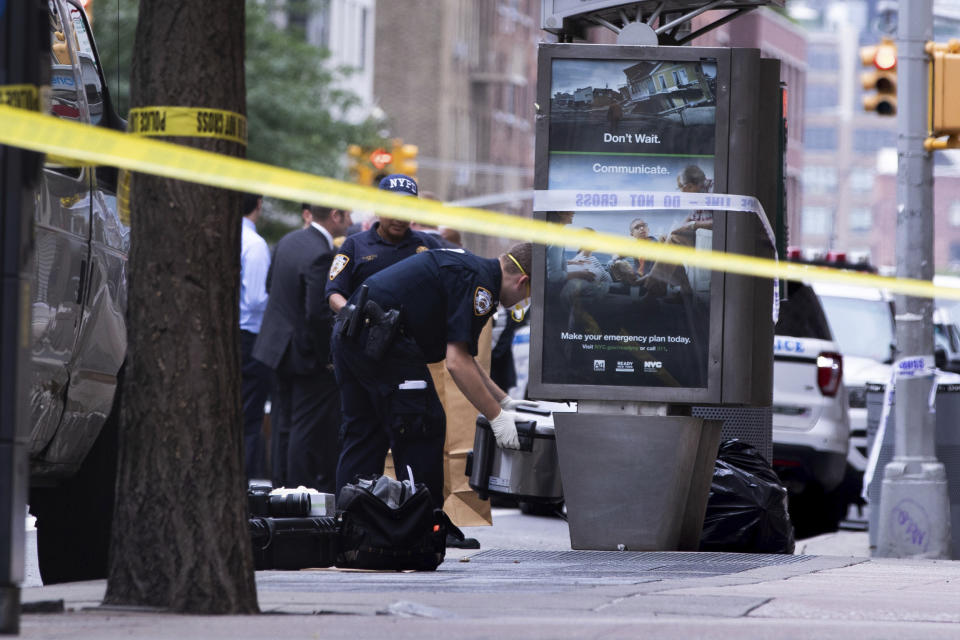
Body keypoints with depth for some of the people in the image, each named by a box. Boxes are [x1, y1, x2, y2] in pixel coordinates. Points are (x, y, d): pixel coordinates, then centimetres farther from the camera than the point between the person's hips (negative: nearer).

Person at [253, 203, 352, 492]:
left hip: (280, 346, 9)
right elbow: (318, 314, -25)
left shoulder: (288, 241, 5)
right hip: (307, 356, -9)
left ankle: (282, 489, 22)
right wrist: (327, 356, -15)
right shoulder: (320, 255, -23)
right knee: (309, 430, -3)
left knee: (285, 425, 15)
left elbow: (272, 286, 17)